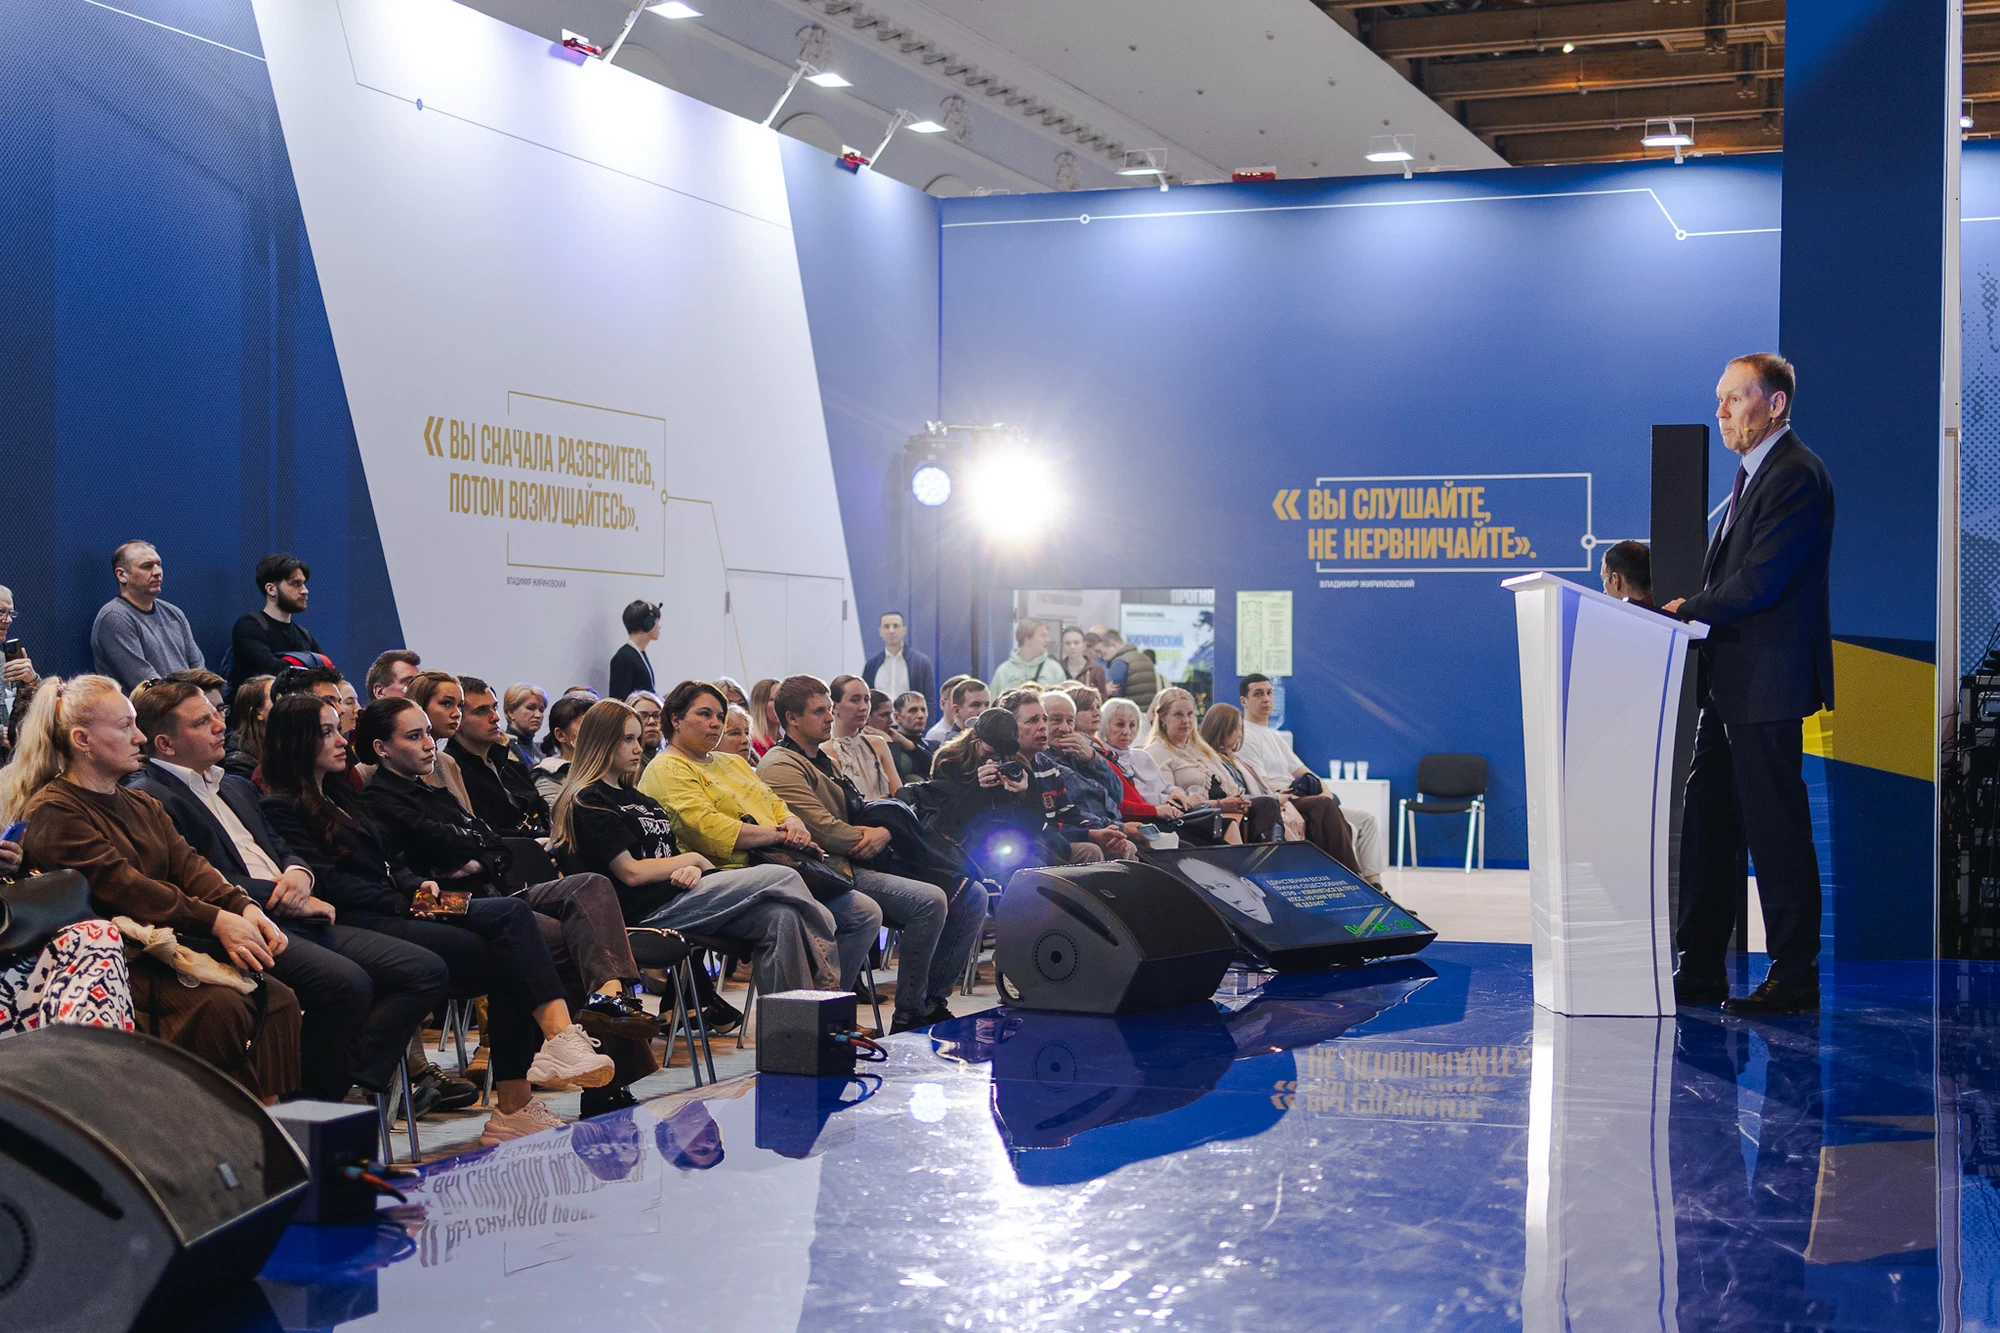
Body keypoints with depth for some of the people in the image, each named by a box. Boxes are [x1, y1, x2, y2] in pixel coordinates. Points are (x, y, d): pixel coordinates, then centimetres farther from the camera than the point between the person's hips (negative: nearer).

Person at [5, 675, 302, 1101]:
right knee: (220, 1006, -30)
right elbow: (120, 886, -15)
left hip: (171, 945, 8)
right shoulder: (52, 812, -5)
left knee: (279, 999, -15)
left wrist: (245, 907, -12)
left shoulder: (141, 806, 22)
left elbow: (187, 866, 9)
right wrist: (216, 921, -21)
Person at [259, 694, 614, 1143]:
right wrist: (405, 903, -12)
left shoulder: (340, 794, 27)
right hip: (361, 922, -8)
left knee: (511, 912, -19)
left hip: (398, 906, 8)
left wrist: (418, 887, 3)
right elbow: (329, 879, -10)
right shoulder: (282, 808, 1)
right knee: (503, 961, -24)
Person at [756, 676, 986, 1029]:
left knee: (972, 895, -2)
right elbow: (823, 830, -17)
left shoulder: (825, 761, 26)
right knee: (929, 900, -31)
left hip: (860, 864, 10)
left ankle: (934, 999, -2)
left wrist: (883, 833, -2)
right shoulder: (781, 767, -7)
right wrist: (869, 839, -4)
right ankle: (908, 1017, -21)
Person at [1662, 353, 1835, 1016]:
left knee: (1776, 829, -4)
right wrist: (1694, 610, 3)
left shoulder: (1796, 476, -14)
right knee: (1707, 826, 11)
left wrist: (1690, 610, -10)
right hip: (1731, 683, 10)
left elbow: (1759, 583, -21)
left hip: (1767, 684, -10)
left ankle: (1795, 978, 4)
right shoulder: (1752, 474, 18)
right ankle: (1699, 971, 18)